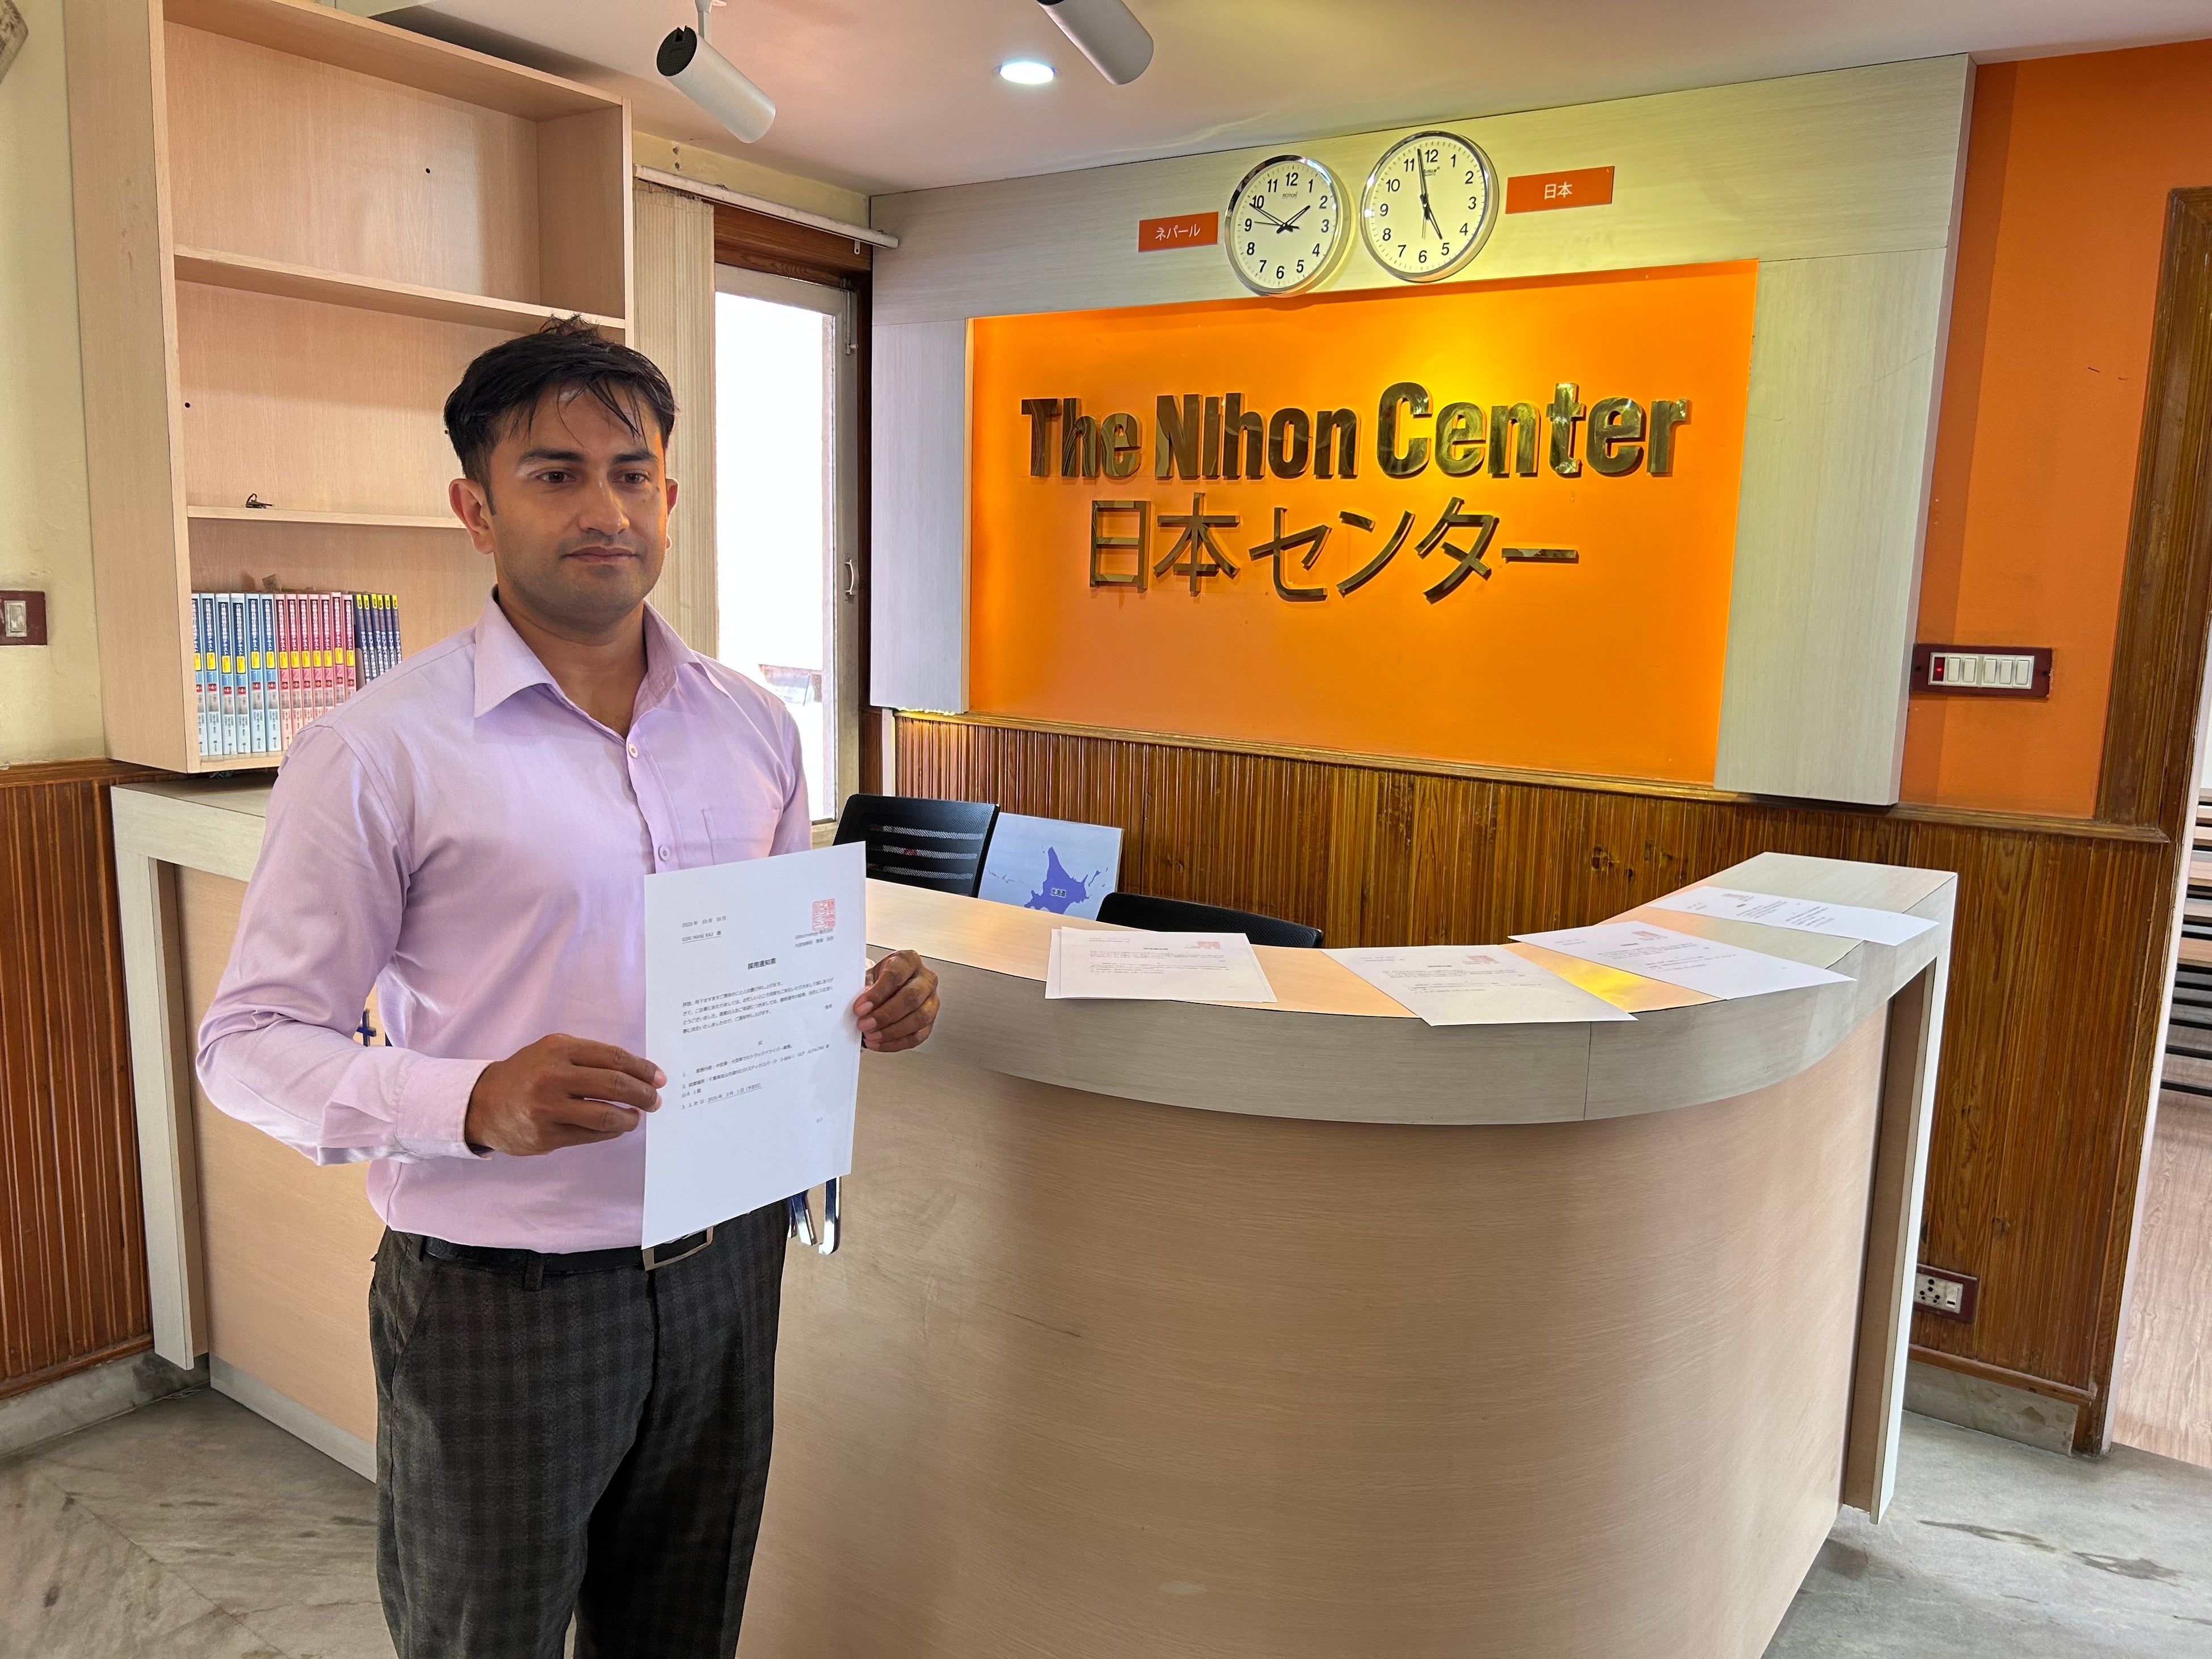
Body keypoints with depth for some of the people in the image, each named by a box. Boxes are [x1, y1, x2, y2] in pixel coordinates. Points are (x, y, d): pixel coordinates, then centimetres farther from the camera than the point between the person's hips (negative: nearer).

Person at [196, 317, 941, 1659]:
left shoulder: (754, 728, 4)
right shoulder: (378, 753, -12)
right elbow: (251, 1042, -10)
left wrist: (870, 1000, -7)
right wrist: (475, 1104, -27)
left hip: (725, 1266, 5)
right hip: (503, 1302, -4)